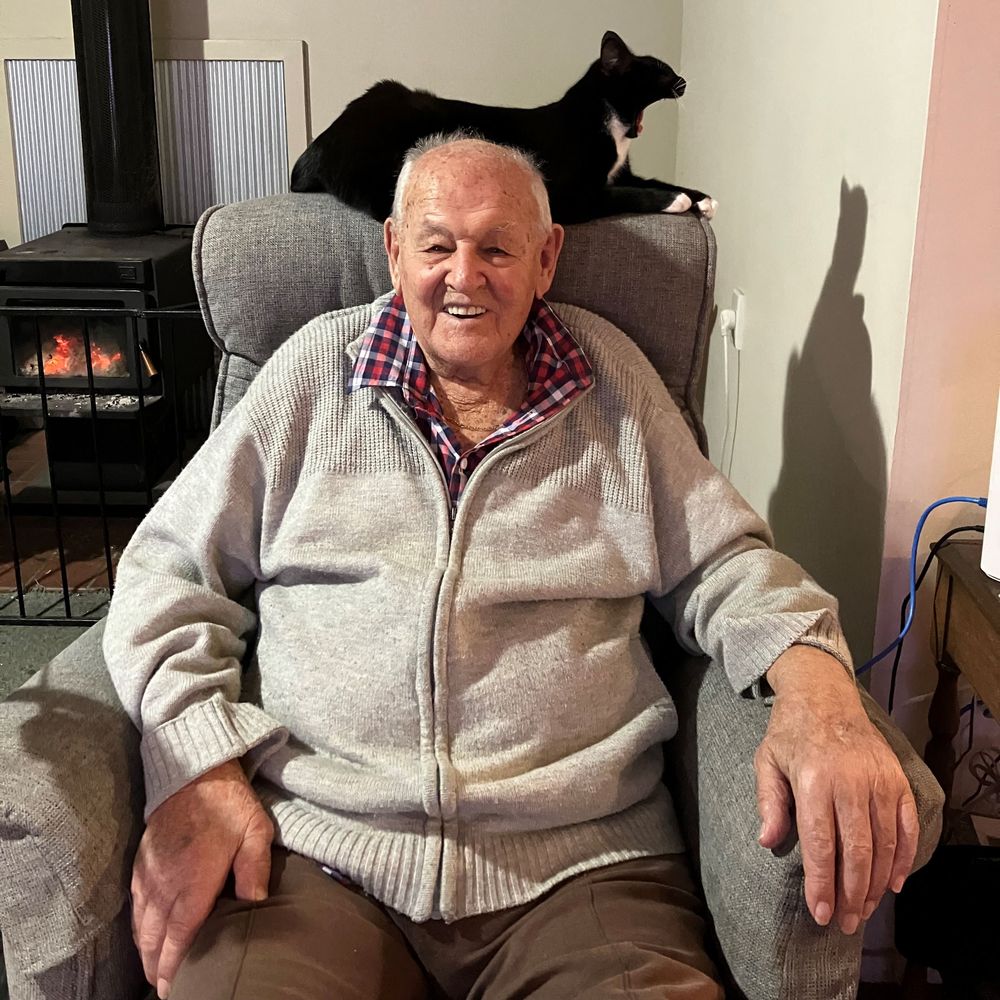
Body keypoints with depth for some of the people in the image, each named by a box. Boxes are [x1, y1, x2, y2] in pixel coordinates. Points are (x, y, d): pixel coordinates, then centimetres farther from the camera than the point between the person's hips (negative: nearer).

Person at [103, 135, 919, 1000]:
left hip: (582, 865, 1)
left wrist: (813, 678, -10)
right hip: (307, 854, 0)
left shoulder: (610, 376, 11)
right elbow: (168, 569, 9)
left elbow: (723, 561, 13)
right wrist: (196, 766, -7)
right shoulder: (315, 370, 9)